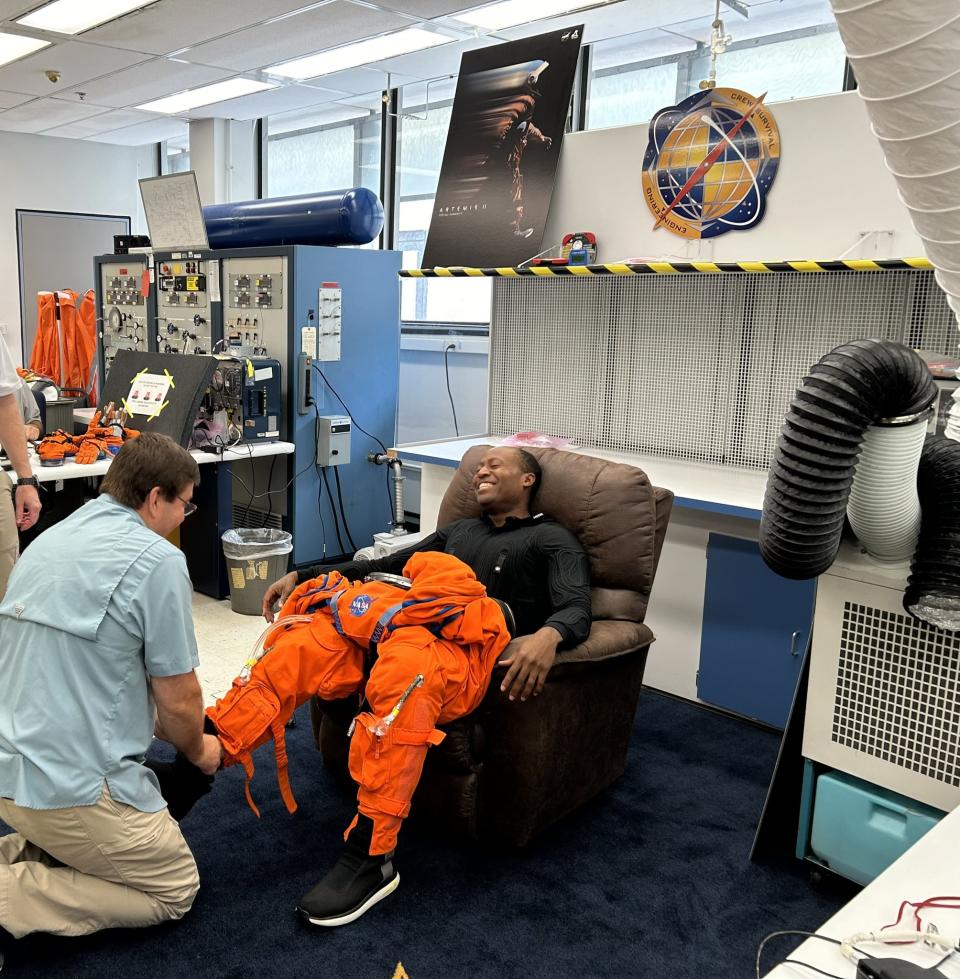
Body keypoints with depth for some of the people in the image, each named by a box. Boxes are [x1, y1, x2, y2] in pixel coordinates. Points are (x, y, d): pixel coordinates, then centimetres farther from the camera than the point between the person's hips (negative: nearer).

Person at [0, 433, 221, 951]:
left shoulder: (49, 540, 7)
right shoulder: (157, 560, -17)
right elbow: (178, 700, -11)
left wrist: (156, 723, 24)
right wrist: (198, 749, 11)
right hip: (72, 785, -8)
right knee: (176, 888, 11)